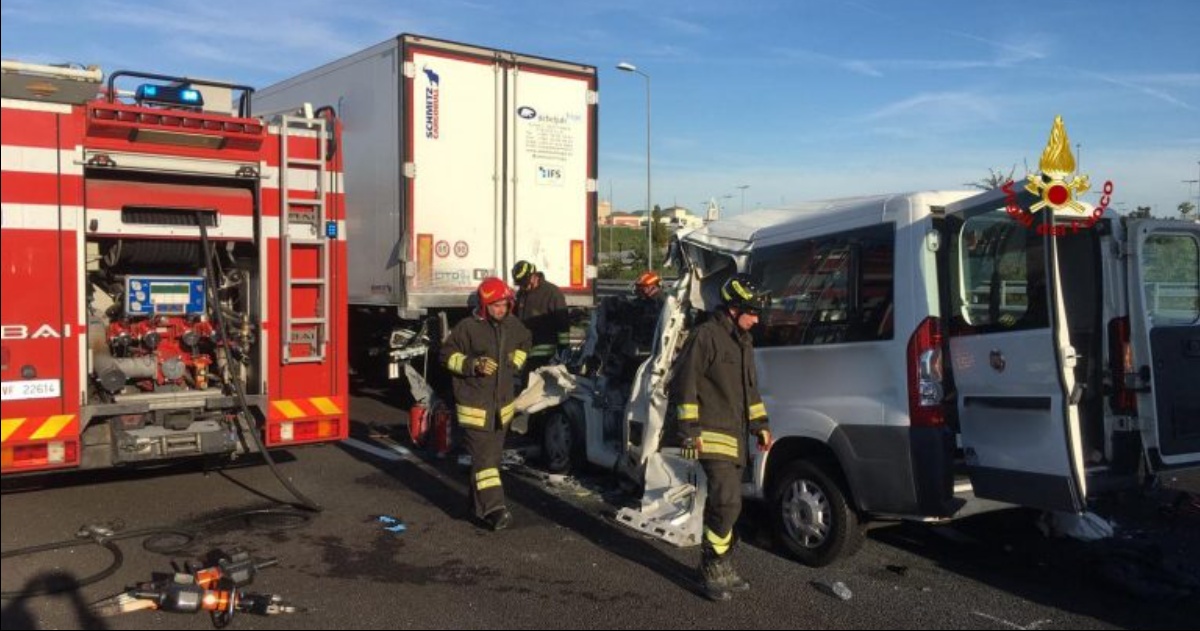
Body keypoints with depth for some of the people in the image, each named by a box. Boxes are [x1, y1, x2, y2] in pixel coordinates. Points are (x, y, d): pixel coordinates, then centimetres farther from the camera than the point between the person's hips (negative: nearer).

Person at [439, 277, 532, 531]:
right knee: (484, 457, -11)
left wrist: (516, 362, 6)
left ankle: (479, 501, 30)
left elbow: (524, 343, 24)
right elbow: (447, 354, -6)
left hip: (502, 404, 6)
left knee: (492, 455, 15)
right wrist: (473, 365, -19)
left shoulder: (513, 325, 4)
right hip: (475, 405, -6)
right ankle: (493, 507, -14)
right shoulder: (467, 327, -13)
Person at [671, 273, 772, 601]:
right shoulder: (705, 336, -13)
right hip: (713, 436, -9)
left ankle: (718, 565, 25)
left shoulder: (742, 340, 16)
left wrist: (760, 425, 21)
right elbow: (684, 384, -15)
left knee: (722, 503, 15)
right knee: (728, 502, -14)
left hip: (735, 436, 9)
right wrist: (690, 429, -16)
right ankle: (713, 567, -1)